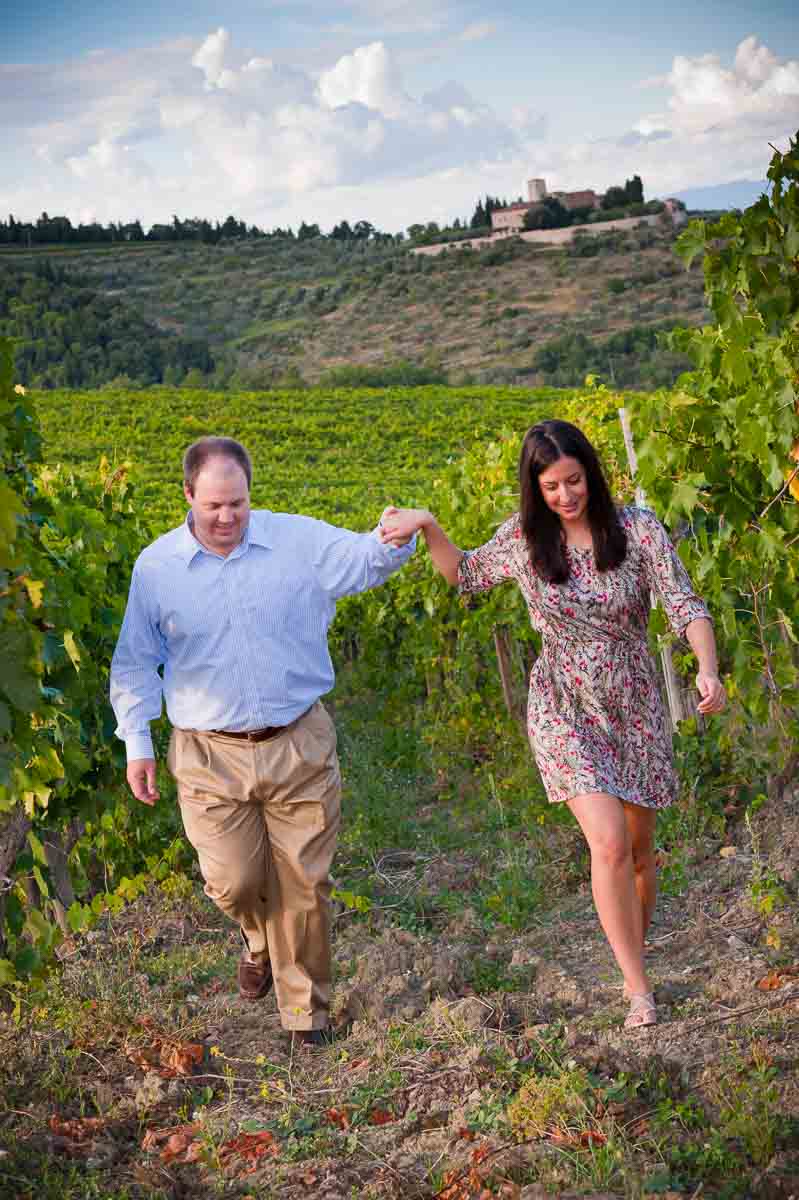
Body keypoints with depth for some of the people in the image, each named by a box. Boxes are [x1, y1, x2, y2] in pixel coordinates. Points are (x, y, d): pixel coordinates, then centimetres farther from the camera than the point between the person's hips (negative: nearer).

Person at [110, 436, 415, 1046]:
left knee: (304, 883, 6)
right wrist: (137, 741, 2)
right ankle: (260, 938, 38)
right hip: (210, 755, 0)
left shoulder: (299, 541, -2)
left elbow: (369, 558, -9)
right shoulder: (156, 566, 0)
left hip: (300, 745, 0)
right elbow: (135, 662, 8)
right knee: (234, 881, 0)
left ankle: (306, 1006, 26)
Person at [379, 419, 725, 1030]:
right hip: (565, 710, -1)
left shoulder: (637, 527, -10)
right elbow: (465, 575, 13)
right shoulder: (522, 537, -5)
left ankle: (634, 963, 38)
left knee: (640, 849, 13)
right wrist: (427, 524, -3)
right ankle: (639, 986, -1)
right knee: (609, 844, -17)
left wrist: (708, 668, -31)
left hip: (635, 707, 1)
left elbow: (686, 606, -13)